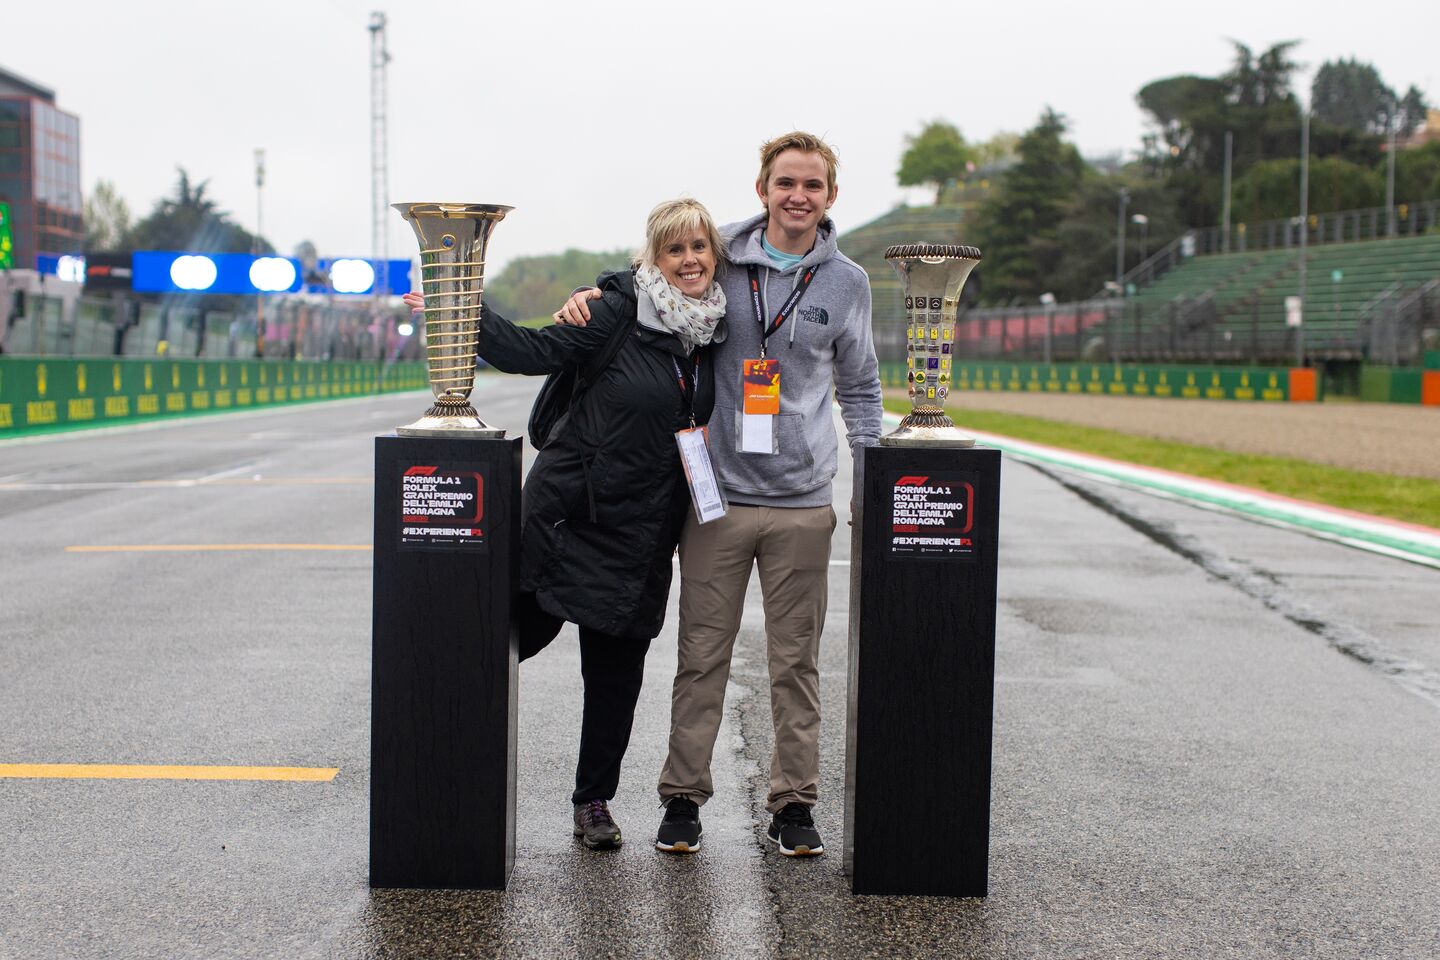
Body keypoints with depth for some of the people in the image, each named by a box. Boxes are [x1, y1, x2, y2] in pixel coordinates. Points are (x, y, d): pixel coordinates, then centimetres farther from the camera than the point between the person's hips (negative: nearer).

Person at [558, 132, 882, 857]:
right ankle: (683, 796, 15)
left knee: (796, 660, 7)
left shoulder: (845, 283, 6)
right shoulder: (718, 261, 1)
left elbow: (860, 390, 14)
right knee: (702, 656, 4)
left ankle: (793, 802, 18)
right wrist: (588, 300, -8)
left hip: (803, 503, 1)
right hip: (717, 497, -1)